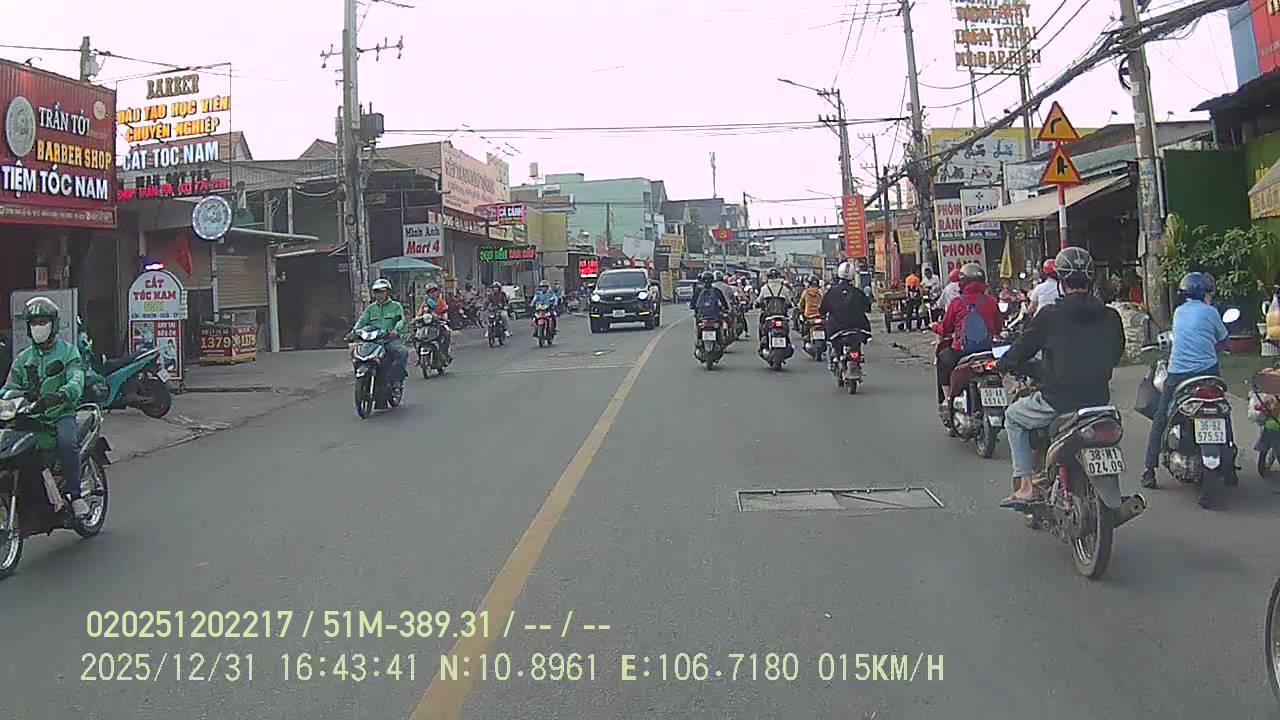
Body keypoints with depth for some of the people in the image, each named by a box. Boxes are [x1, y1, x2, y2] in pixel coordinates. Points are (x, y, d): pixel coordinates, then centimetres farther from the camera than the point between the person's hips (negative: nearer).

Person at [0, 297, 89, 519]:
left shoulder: (68, 352, 5)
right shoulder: (23, 358, 19)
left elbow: (76, 380, -13)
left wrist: (60, 395, -35)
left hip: (61, 414, -5)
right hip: (30, 417, 5)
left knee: (67, 443, -33)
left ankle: (75, 494, -25)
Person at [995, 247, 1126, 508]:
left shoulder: (1050, 316, -10)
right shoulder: (1110, 317, 2)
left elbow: (1022, 349, -1)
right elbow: (1116, 353, 15)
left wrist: (1001, 364, 20)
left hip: (1057, 401, -4)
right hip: (1099, 401, 5)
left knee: (1013, 416, 22)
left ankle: (1025, 485, 13)